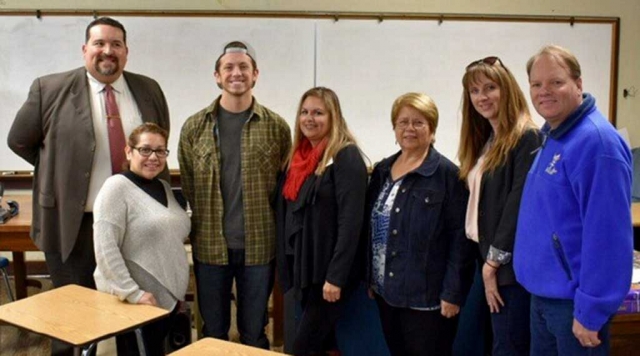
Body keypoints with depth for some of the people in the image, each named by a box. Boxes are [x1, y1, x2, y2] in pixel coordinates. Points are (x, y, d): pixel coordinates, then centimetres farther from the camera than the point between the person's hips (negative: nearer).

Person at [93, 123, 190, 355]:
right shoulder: (117, 187, -12)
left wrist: (177, 291, 16)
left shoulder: (164, 187, 11)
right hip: (135, 302, -7)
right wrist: (132, 293, -21)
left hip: (168, 297, 7)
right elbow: (105, 249, -19)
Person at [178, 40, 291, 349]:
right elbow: (186, 186, 5)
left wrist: (269, 229, 0)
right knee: (213, 332, 14)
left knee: (254, 332, 12)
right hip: (209, 246, 1)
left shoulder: (276, 127, 0)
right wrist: (203, 226, 3)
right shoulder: (195, 127, 1)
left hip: (258, 246, 0)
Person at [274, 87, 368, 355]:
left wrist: (336, 276, -22)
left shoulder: (346, 157, -13)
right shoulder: (298, 156, 10)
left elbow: (351, 221, -19)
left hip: (327, 270, -7)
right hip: (303, 266, 7)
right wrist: (288, 264, 12)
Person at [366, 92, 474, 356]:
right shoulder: (382, 171, 9)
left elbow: (460, 239, -13)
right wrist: (370, 277, 11)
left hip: (427, 295, -6)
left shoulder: (447, 174, -10)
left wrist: (453, 293, -16)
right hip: (386, 291, 6)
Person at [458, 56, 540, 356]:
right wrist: (487, 259, 7)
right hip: (492, 260, 9)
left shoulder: (526, 138, -13)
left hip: (513, 264, -9)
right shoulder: (485, 140, 14)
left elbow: (520, 204, -18)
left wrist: (495, 260, -15)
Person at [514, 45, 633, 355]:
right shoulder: (551, 137, 8)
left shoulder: (596, 141, -21)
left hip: (574, 300, -9)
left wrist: (590, 312, -22)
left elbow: (606, 235, -24)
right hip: (544, 293, 9)